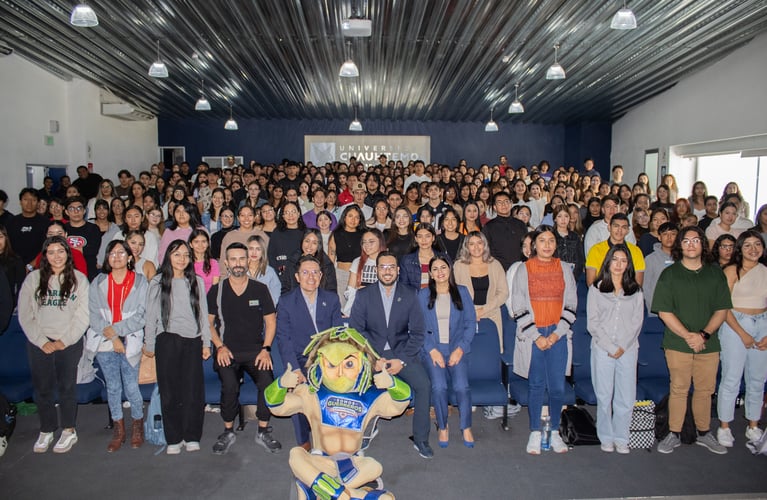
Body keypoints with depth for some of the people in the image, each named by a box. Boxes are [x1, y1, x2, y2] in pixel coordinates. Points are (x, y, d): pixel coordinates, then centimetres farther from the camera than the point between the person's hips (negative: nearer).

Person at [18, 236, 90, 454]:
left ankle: (69, 431, 19)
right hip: (39, 344, 1)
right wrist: (42, 341, -6)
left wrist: (64, 340, -9)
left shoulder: (79, 279, -1)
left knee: (67, 387, 6)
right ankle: (46, 431, 24)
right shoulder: (33, 279, 2)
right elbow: (25, 315, 0)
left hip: (70, 344, -1)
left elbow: (83, 315, -4)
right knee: (42, 389, 8)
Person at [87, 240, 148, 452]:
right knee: (113, 387, 9)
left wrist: (115, 329, -13)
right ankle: (119, 429, 23)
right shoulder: (98, 283, 7)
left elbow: (141, 317, -6)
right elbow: (94, 316, -1)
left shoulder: (140, 282, 0)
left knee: (131, 387, -1)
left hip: (130, 342, -2)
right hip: (105, 343, 2)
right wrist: (111, 337, -11)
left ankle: (138, 425, 21)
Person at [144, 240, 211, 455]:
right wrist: (149, 344, 6)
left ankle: (192, 436, 11)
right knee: (170, 391, 1)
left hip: (192, 341, 1)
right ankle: (174, 439, 12)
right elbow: (151, 315, 8)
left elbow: (203, 313, 11)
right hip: (167, 341, -1)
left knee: (193, 389, -1)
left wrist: (206, 342, 7)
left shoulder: (197, 282, 11)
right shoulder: (158, 283, 6)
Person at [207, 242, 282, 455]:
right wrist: (220, 347, -4)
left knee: (267, 381, -24)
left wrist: (265, 349, -4)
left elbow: (271, 321, 7)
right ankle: (228, 432, -4)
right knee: (229, 386, -26)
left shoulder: (260, 289, 5)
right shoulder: (217, 290, 5)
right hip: (228, 351, 0)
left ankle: (263, 432, -5)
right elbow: (208, 322, 9)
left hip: (255, 350, 1)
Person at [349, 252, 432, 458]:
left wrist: (402, 360, -12)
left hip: (402, 352, 1)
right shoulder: (363, 295, 2)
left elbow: (417, 332, 1)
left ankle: (421, 439, -3)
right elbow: (355, 331, -1)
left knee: (424, 384, -23)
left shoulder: (410, 295, 3)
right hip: (372, 352, 0)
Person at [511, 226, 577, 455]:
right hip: (532, 335, -1)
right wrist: (536, 336, -8)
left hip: (558, 335, 1)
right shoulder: (524, 269, 1)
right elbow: (518, 307, -2)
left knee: (557, 386, 0)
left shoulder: (564, 269, 7)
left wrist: (557, 333, -4)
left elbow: (570, 305, 7)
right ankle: (535, 433, 16)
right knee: (536, 384, 4)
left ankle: (555, 432, 18)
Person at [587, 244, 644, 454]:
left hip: (628, 349, 1)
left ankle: (621, 438, 16)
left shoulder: (635, 290, 10)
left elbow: (637, 322, 4)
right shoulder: (596, 288, 4)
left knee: (626, 398, 1)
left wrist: (623, 346, -7)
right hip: (602, 349, -1)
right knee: (604, 396, 3)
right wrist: (610, 347, -7)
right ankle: (606, 437, 16)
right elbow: (592, 323, 0)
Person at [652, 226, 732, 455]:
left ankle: (704, 433, 27)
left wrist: (704, 334, -11)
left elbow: (722, 310, 3)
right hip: (678, 343, -2)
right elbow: (664, 312, -5)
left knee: (705, 390, 10)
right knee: (678, 390, 3)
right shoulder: (669, 274, 0)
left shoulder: (716, 274, 7)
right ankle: (674, 434, 15)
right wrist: (688, 336, -13)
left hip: (708, 344, 2)